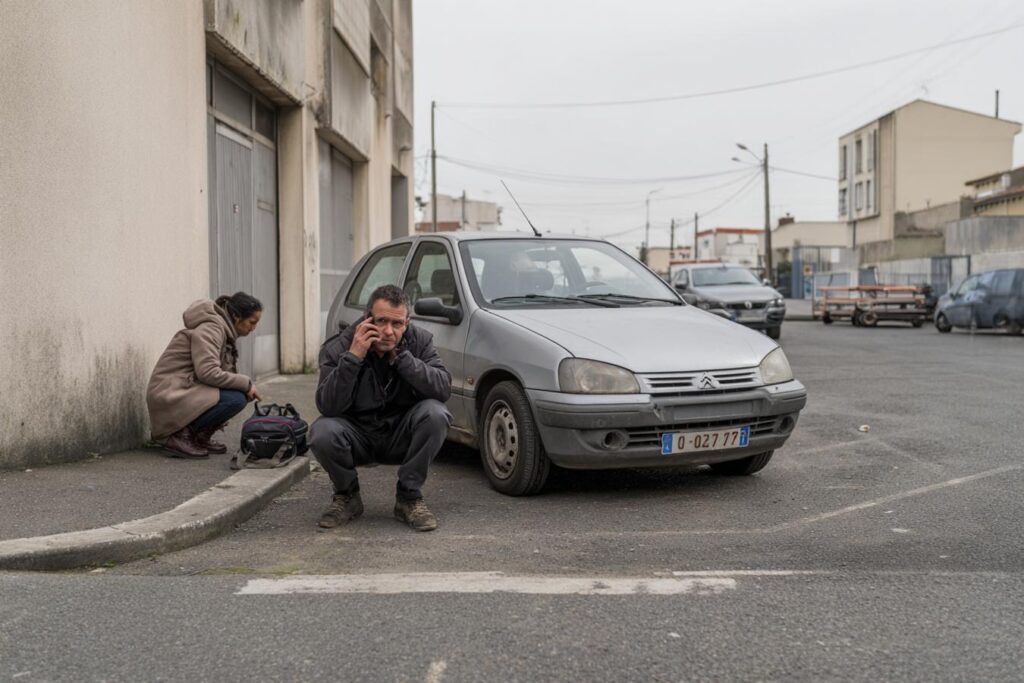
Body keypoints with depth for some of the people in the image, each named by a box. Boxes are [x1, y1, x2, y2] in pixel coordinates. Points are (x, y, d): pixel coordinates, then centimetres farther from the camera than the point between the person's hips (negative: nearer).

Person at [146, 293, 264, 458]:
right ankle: (182, 437, -13)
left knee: (240, 393, 5)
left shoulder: (223, 329, 13)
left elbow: (220, 371, 19)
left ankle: (200, 437, 7)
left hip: (186, 388, 10)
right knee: (236, 399, -22)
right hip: (170, 395, -10)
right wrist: (246, 384, -17)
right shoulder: (210, 327, -16)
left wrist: (246, 387, 5)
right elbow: (208, 373, -25)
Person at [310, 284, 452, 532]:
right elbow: (327, 406, -26)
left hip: (401, 437, 1)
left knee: (434, 413, -28)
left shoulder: (419, 341, -10)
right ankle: (347, 496, 1)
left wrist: (400, 356, -29)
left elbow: (443, 388, -24)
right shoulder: (338, 348, -15)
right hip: (357, 435, -1)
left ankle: (409, 497, -9)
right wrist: (353, 357, -34)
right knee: (322, 432, -32)